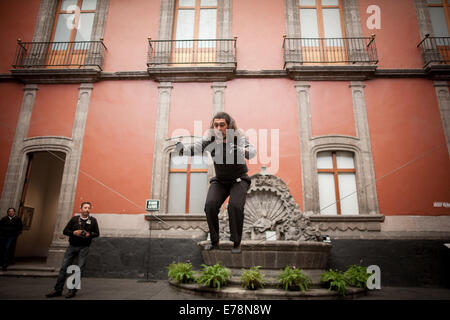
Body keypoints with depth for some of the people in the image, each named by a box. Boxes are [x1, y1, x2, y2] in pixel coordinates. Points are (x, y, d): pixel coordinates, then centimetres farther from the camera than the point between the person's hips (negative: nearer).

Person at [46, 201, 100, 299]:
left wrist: (89, 234, -15)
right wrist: (74, 232, -14)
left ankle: (72, 291, 10)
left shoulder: (93, 220, 2)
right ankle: (58, 290, 13)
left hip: (84, 248, -1)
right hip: (72, 246, 2)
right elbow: (65, 231, 5)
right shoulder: (74, 219, 4)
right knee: (64, 267, 2)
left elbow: (97, 233, 4)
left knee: (79, 269, 0)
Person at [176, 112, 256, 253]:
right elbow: (195, 149, -25)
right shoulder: (210, 138, -12)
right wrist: (181, 149, -46)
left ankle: (236, 243, -3)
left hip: (239, 180, -2)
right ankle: (214, 241, 1)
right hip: (220, 180, 2)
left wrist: (241, 150, -55)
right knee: (210, 205, -19)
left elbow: (252, 152, -34)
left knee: (235, 206, -24)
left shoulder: (238, 137, -19)